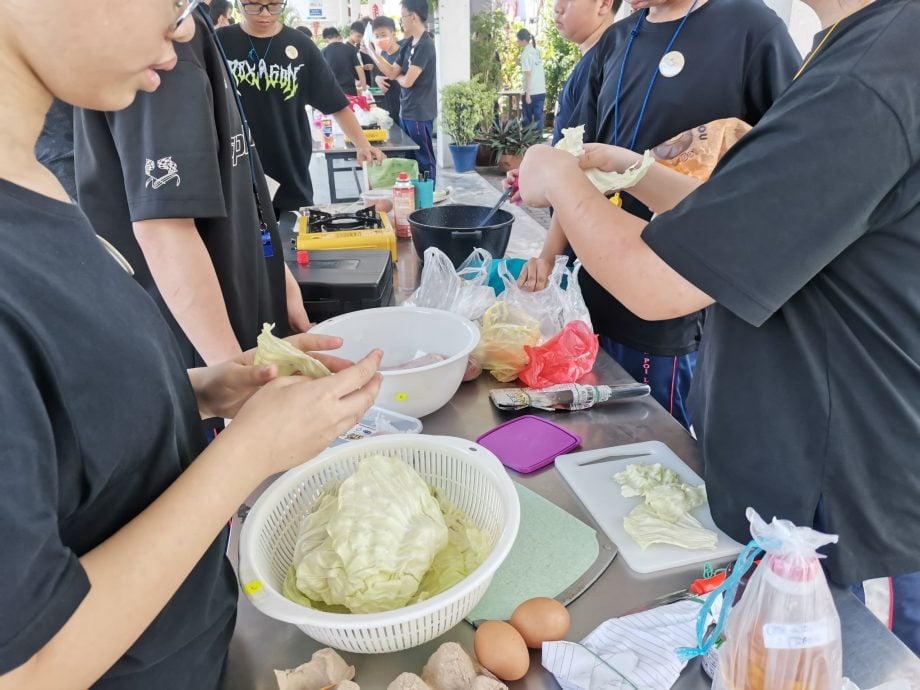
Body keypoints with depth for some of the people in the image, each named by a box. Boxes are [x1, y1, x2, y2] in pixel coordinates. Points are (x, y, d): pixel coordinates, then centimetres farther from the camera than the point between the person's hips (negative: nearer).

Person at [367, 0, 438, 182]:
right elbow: (391, 72, 10)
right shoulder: (409, 44, 11)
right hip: (406, 111, 9)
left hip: (419, 113, -9)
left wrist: (398, 76, 1)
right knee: (410, 158, 15)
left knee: (424, 159, 0)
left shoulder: (425, 45, -16)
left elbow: (407, 81, -21)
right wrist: (372, 52, 3)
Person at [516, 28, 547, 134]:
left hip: (531, 92, -7)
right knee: (538, 116, 8)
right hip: (541, 91, 7)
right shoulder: (536, 51, 12)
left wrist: (527, 93, -16)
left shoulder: (525, 54, -10)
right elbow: (538, 71, 14)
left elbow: (528, 74, -15)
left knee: (528, 119, 4)